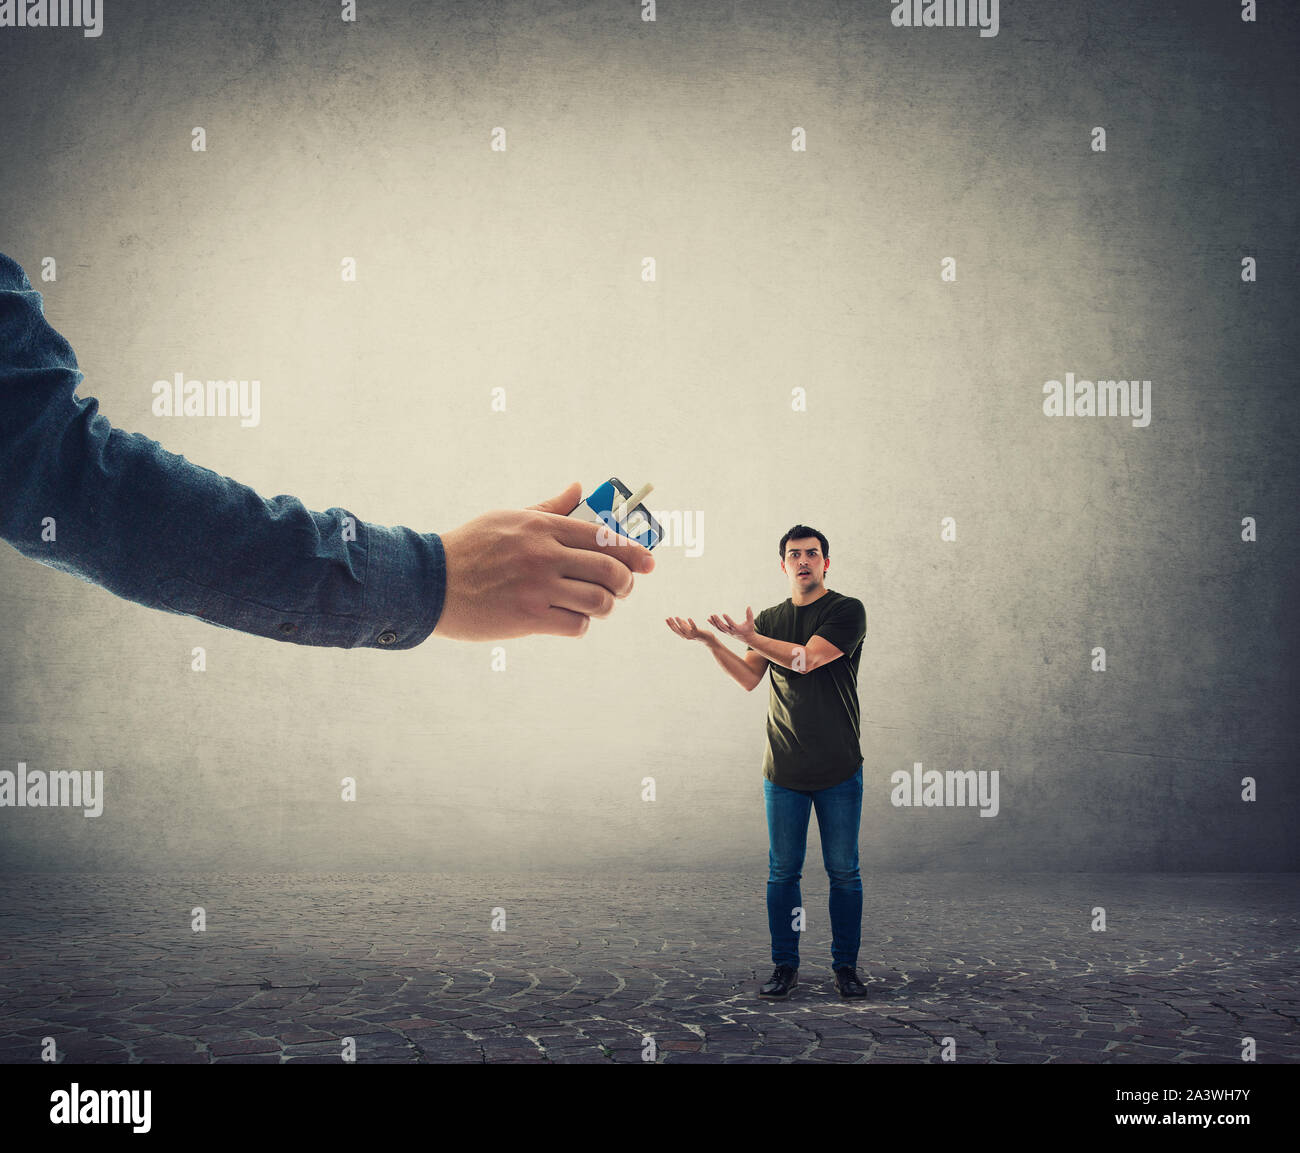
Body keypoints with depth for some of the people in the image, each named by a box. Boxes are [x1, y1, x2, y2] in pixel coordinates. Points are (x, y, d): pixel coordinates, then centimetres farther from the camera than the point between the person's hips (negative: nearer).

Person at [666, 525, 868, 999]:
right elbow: (749, 678, -1)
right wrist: (708, 640, -13)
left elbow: (806, 659, -16)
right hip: (784, 768, 3)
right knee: (783, 871, 5)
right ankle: (785, 965, 14)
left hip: (839, 768, -3)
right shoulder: (770, 619, 12)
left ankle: (845, 966, 14)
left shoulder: (847, 611, -2)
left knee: (843, 871, 3)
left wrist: (749, 637, -13)